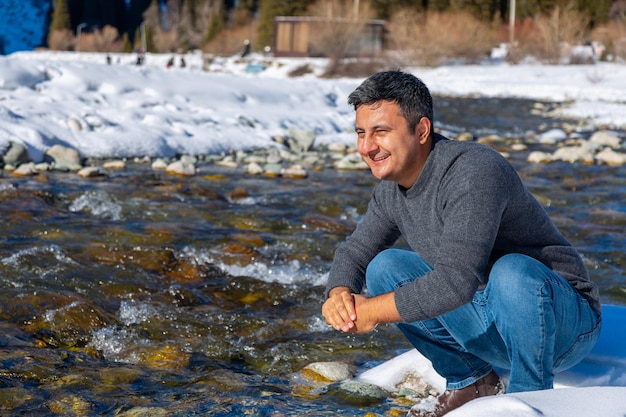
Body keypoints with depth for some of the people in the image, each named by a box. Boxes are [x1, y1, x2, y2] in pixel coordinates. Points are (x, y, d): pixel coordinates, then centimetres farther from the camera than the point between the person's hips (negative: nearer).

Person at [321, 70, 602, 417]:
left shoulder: (474, 171, -27)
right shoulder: (392, 187, -1)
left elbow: (455, 281, -36)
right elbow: (354, 251, 10)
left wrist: (373, 311, -26)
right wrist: (339, 295, -14)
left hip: (565, 318, -7)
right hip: (489, 323, 8)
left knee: (512, 271, -39)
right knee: (385, 267, -4)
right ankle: (470, 381, 8)